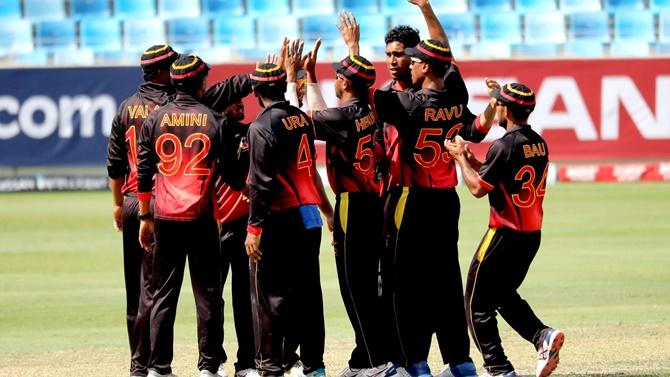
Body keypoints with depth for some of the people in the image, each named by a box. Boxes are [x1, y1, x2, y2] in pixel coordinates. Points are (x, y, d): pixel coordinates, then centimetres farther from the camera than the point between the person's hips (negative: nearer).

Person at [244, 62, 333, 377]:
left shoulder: (262, 126, -12)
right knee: (308, 292, 10)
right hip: (309, 217, 7)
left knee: (269, 293, -2)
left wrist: (254, 227, -14)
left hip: (278, 221, -7)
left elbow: (262, 183, -15)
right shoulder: (302, 118, 9)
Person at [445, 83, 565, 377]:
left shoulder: (504, 146, -18)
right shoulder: (539, 144, 8)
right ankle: (542, 335, 2)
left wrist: (461, 157, -1)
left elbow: (478, 188, -15)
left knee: (477, 302, 3)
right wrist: (472, 160, 17)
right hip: (533, 232, 8)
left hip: (505, 233, -8)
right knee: (504, 295, 24)